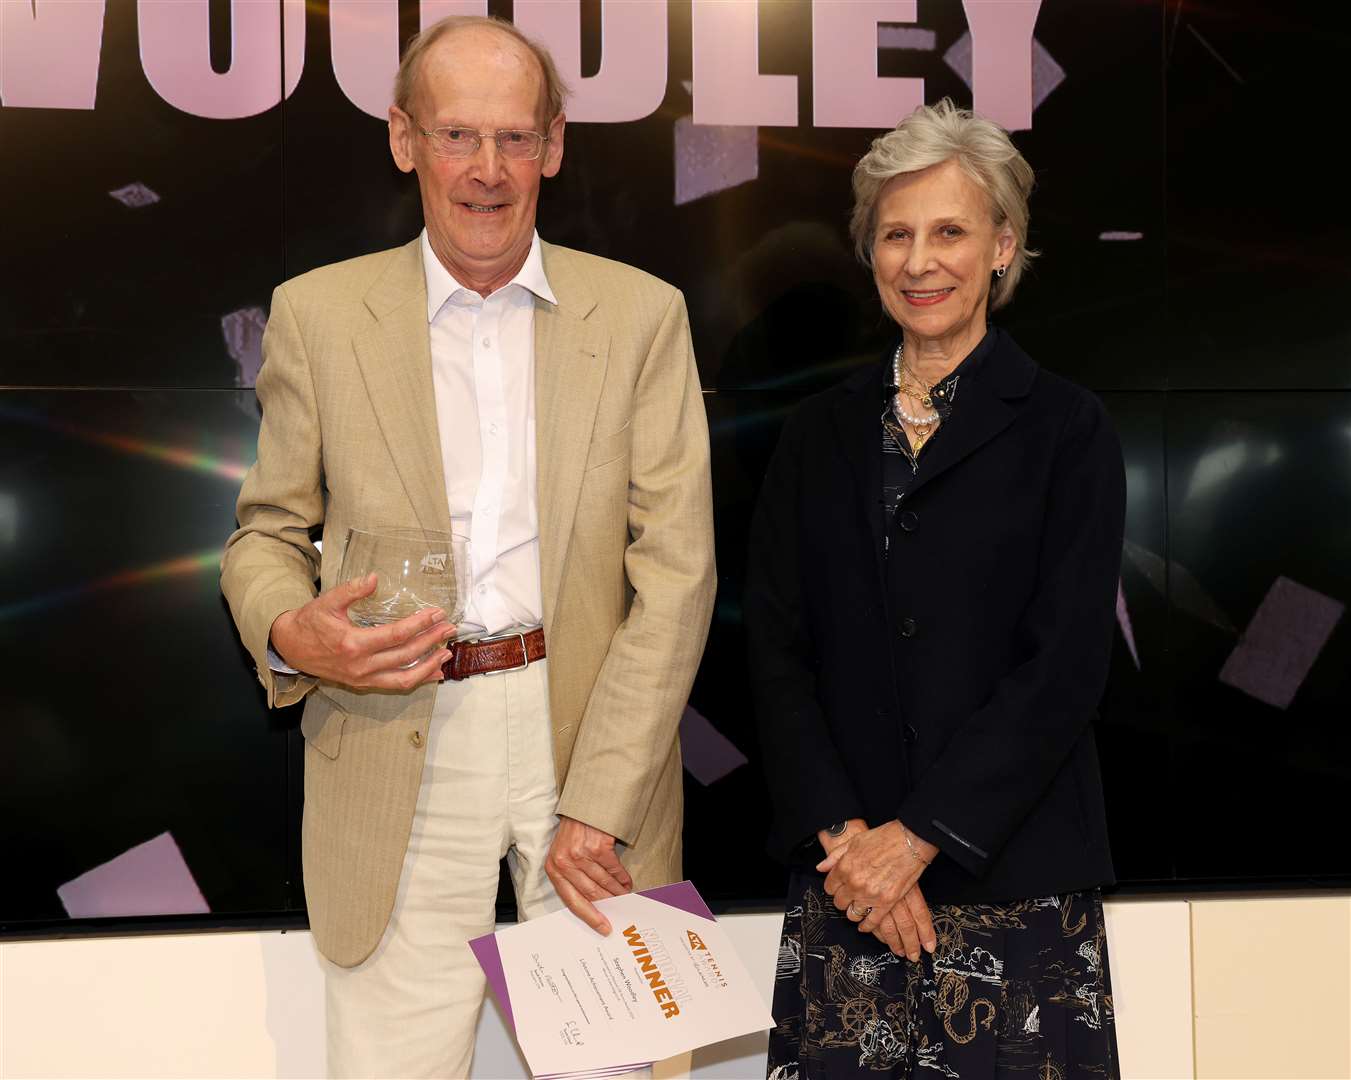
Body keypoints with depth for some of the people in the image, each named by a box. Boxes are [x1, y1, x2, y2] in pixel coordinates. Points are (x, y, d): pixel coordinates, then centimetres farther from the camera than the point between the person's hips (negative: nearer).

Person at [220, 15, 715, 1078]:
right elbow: (267, 532, 11)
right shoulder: (316, 313, 5)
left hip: (592, 730, 0)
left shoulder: (642, 314, 3)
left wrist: (599, 807, -9)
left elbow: (677, 569, -2)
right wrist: (290, 634, -14)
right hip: (396, 751, 0)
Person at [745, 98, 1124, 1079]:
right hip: (844, 880, 3)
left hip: (1012, 876, -2)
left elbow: (1065, 666, -7)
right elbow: (776, 648, 4)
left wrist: (918, 836, -13)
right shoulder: (822, 434, 10)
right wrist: (841, 834, -8)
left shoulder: (1066, 431, 0)